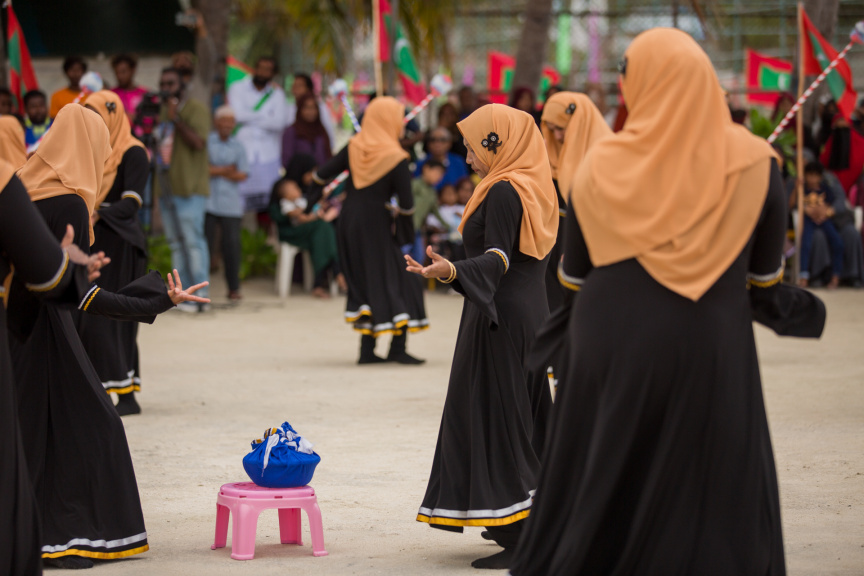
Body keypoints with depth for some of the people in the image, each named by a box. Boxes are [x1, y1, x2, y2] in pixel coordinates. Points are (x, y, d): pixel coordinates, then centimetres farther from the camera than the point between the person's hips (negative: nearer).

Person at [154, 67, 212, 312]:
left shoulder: (196, 109, -6)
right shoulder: (162, 110, 20)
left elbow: (198, 142, -20)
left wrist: (175, 119, -19)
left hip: (189, 188, -8)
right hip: (166, 187, 8)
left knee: (193, 240, -12)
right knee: (176, 244, 8)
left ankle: (199, 296, -12)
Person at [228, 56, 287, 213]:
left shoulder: (276, 93, 11)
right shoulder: (238, 88, 5)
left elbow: (278, 122, -4)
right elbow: (238, 115, -12)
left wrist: (251, 118, -6)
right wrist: (264, 116, -3)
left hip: (267, 154, 2)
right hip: (242, 151, -2)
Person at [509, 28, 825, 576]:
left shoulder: (603, 166, -6)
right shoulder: (753, 162, -5)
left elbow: (573, 275, 0)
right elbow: (767, 276, 1)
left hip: (614, 351, 1)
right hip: (711, 352, -1)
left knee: (603, 488, 12)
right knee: (716, 504, 5)